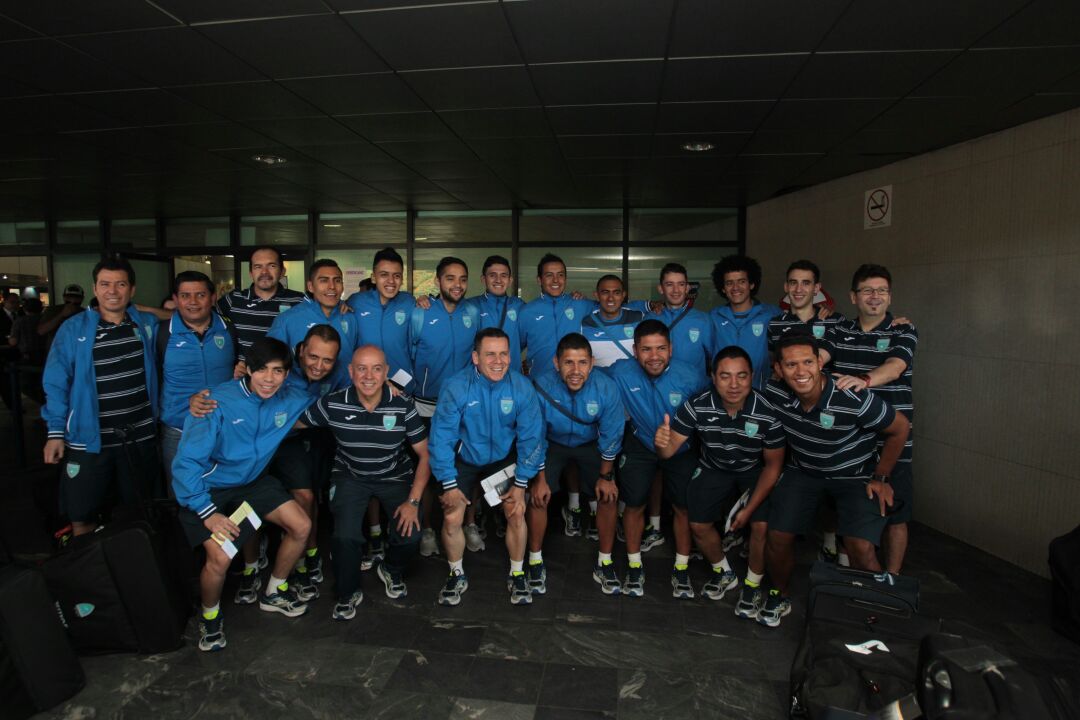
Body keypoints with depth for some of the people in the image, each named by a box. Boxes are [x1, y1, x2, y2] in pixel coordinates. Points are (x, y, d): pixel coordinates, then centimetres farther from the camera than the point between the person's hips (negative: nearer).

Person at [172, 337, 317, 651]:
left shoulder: (290, 399, -12)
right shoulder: (217, 403, -28)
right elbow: (186, 461, -25)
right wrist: (207, 512, -29)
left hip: (253, 481, 5)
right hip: (208, 489, -5)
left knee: (301, 526, -3)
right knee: (221, 557, -21)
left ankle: (274, 592, 24)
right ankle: (209, 615, 13)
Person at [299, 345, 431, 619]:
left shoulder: (403, 407, -18)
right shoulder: (332, 404, -16)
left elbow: (425, 454, -11)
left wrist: (413, 501, -18)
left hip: (395, 476, 0)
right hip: (350, 476, 0)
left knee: (410, 533, -19)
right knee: (345, 535, -23)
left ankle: (392, 571, 20)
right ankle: (348, 593, 10)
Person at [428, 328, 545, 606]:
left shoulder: (522, 388, -20)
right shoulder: (456, 388, -24)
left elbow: (531, 437, -11)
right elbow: (441, 437, -18)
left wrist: (521, 484, -10)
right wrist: (449, 484, -16)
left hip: (504, 458, 1)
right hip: (464, 458, 0)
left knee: (517, 513, -10)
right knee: (451, 519, -6)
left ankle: (517, 575, 16)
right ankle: (457, 575, 22)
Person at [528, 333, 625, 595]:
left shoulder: (606, 388, -28)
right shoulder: (541, 386, -31)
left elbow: (610, 437, -13)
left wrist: (605, 476, -5)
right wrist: (539, 478, -12)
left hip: (590, 444, 1)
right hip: (552, 443, -1)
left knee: (608, 496, -9)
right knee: (538, 496, -15)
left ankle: (605, 563, 11)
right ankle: (535, 561, 6)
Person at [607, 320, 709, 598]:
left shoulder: (690, 377, -24)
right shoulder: (620, 373, -24)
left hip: (683, 447, 0)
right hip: (640, 443, 0)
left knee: (684, 507, 6)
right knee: (634, 504, 1)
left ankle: (681, 569, 27)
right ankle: (634, 566, 23)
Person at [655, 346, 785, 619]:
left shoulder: (768, 413, -30)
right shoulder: (696, 407, -28)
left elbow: (773, 464, -15)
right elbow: (669, 449, -23)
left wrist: (749, 508, -16)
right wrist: (661, 443, -50)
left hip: (756, 470, -1)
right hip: (714, 468, 2)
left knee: (762, 526, -16)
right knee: (699, 525, -2)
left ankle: (753, 584, 14)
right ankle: (723, 572, 30)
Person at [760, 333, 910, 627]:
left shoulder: (853, 401, -32)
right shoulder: (774, 394, -21)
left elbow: (900, 427, -14)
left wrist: (880, 478, -8)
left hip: (855, 475, -3)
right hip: (803, 471, 3)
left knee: (861, 549, -19)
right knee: (778, 536, -5)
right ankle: (779, 597, 24)